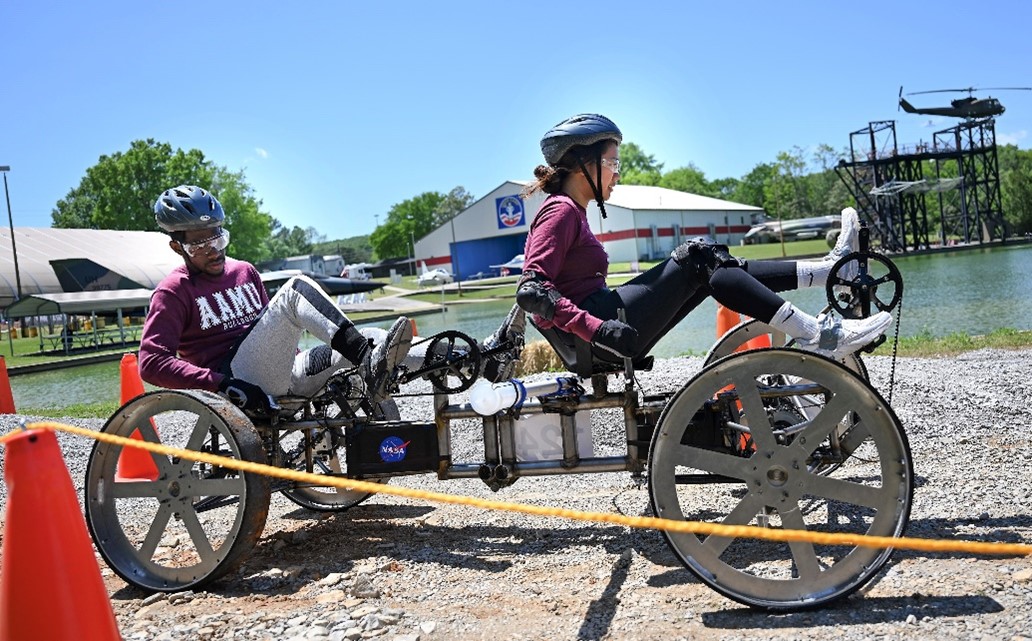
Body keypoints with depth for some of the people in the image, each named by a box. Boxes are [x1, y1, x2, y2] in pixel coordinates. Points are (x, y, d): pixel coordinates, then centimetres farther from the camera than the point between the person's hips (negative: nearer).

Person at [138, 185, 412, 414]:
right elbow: (151, 362, -10)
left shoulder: (245, 271, 21)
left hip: (282, 380, 7)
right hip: (238, 379, -7)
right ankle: (371, 366, -37)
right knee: (297, 288, -24)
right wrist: (223, 384, -21)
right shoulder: (174, 291, 2)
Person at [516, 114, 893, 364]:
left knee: (712, 266, 6)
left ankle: (829, 269, 8)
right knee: (697, 258, -12)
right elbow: (532, 290, -24)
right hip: (597, 338, -10)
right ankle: (817, 336, -13)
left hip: (596, 323, 10)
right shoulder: (561, 212, -11)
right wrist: (596, 328, -31)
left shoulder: (569, 211, 20)